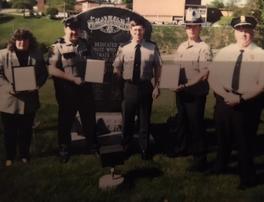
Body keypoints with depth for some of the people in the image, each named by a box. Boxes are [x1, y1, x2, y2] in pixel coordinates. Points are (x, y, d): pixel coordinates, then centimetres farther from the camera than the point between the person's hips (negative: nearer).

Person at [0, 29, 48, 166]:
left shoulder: (37, 55, 1)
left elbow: (44, 73, 6)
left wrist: (37, 84, -13)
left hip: (29, 100, 2)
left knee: (26, 130, 14)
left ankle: (24, 154, 33)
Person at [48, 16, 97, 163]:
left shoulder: (84, 44, 5)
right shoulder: (58, 46, -11)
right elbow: (52, 69, -18)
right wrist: (73, 78, -22)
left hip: (85, 88, 4)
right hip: (67, 90, -4)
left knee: (89, 117, 16)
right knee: (66, 120, 10)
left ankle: (92, 144, 36)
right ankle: (64, 149, 28)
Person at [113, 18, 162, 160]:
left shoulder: (152, 48, -5)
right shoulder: (123, 48, -6)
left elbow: (158, 68, 3)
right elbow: (116, 68, 1)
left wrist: (157, 86, -1)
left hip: (146, 87, 0)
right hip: (129, 87, 0)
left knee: (144, 119, 14)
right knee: (127, 118, 15)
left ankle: (144, 149, 33)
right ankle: (126, 147, 37)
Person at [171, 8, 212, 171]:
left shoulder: (204, 48, -14)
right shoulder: (182, 47, 9)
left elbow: (204, 75, -20)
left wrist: (186, 85, -21)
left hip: (196, 94, -7)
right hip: (181, 92, 7)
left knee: (196, 125, 1)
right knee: (183, 121, 20)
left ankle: (200, 158, 14)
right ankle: (184, 147, 41)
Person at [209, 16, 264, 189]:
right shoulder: (223, 53, 4)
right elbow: (213, 78, -1)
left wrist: (241, 98, -20)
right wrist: (227, 95, -17)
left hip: (248, 104, -3)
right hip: (224, 102, 3)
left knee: (245, 141, 9)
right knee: (223, 137, 19)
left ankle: (247, 177, 29)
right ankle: (220, 166, 44)